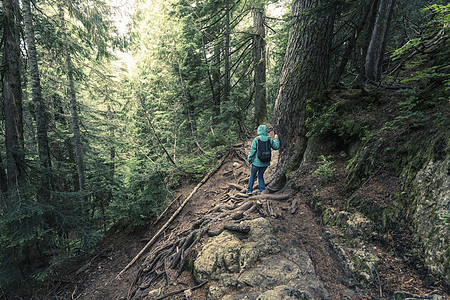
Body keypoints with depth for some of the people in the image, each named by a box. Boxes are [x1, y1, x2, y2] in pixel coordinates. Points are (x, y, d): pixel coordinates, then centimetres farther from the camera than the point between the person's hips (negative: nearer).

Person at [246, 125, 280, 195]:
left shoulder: (256, 139, -13)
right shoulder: (269, 139, -3)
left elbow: (252, 150, -13)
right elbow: (276, 147, 9)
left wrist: (249, 159, -1)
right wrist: (276, 139, 24)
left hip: (256, 162, -3)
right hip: (265, 162, 3)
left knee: (252, 176, 13)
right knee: (261, 175, 20)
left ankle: (249, 190, 17)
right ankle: (262, 190, 15)